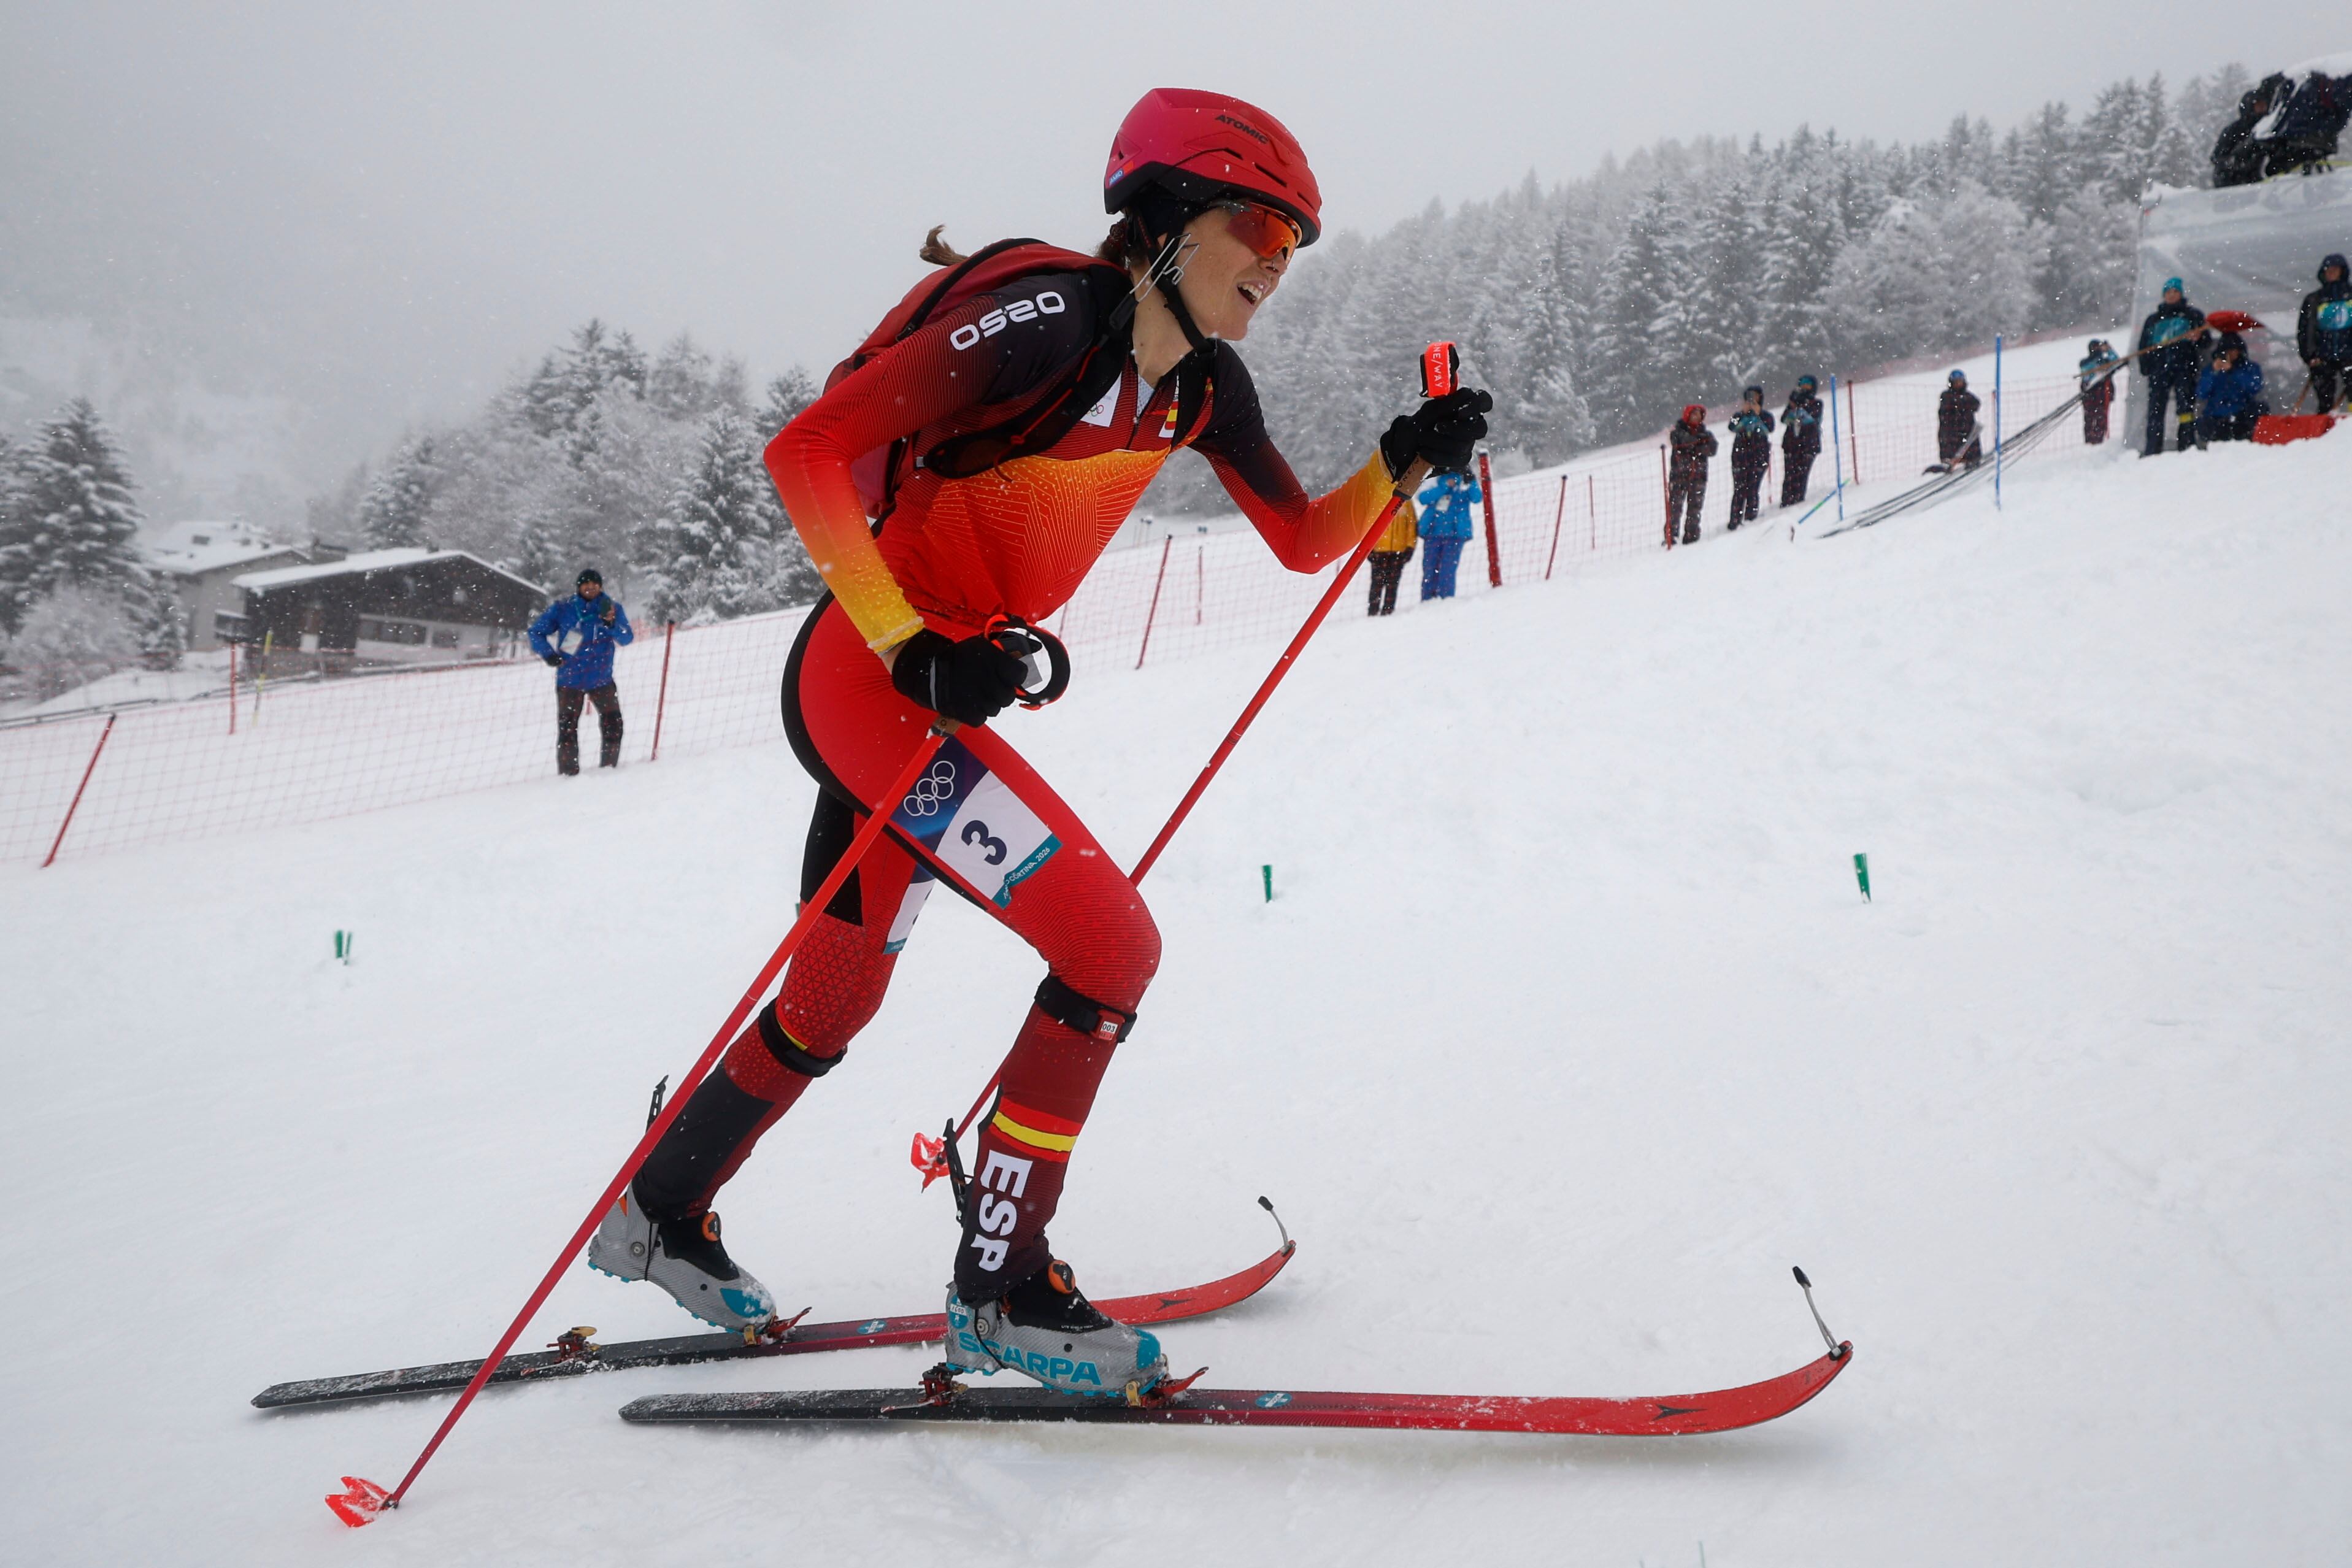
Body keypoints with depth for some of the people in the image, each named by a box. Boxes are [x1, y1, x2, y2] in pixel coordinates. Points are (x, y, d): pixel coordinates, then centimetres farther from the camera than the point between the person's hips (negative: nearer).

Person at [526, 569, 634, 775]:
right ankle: (569, 774, 6)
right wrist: (548, 654, -8)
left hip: (602, 680, 1)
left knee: (613, 727, -4)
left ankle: (609, 768, 9)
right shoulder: (563, 609, 0)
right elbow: (536, 632, 7)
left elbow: (627, 639, -8)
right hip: (570, 679, -1)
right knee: (567, 729, -1)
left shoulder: (613, 608, 1)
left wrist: (612, 623, -27)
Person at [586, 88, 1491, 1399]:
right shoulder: (1047, 319, -21)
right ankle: (1002, 1290, -1)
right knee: (1113, 948, -14)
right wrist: (912, 647, -28)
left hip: (941, 691, 9)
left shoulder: (1201, 382, 5)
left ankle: (659, 1216, 41)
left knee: (834, 1004, 19)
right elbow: (805, 454, -22)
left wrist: (1403, 465, -3)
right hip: (868, 682, -9)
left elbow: (1307, 541, 14)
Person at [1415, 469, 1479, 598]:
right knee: (1429, 570, 1)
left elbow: (1476, 498, -9)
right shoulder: (1434, 481, 10)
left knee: (1447, 572, -8)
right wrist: (1444, 486, -15)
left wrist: (1471, 483, -26)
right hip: (1432, 532, 2)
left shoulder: (1465, 482, 7)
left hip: (1454, 533, -2)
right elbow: (1423, 498, -6)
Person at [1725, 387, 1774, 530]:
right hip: (1740, 457, 1)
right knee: (1739, 490, -4)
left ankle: (1750, 520, -6)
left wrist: (1758, 416, -15)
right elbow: (1733, 428, -8)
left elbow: (1768, 430, -8)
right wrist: (1744, 414, -17)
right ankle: (1734, 523, -4)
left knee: (1753, 491, -8)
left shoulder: (1766, 416, 10)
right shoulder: (1739, 416, 12)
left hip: (1759, 458, -1)